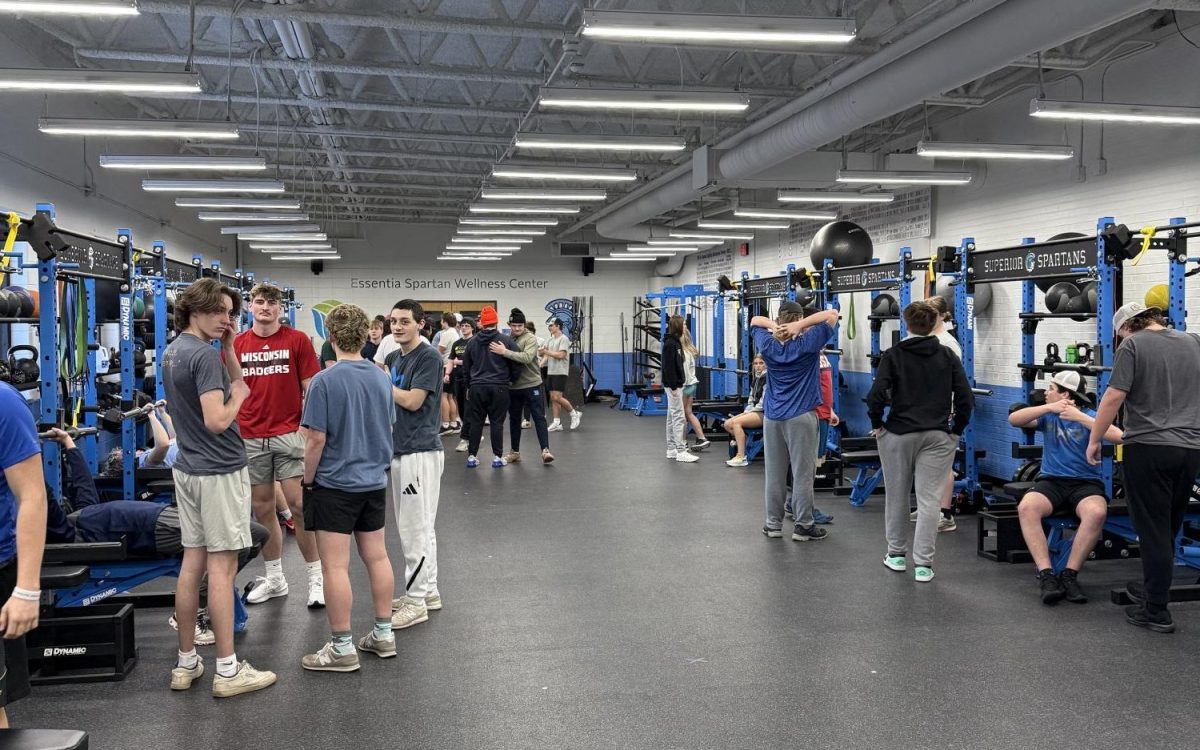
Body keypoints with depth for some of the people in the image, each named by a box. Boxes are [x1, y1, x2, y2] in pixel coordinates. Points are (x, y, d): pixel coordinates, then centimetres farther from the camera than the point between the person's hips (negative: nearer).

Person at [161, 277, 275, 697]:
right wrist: (238, 396, -8)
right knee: (221, 567, -4)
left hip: (188, 469, 9)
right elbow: (217, 421, -26)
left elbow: (235, 381, 20)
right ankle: (227, 671, 2)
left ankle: (186, 663, 19)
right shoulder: (204, 355, -18)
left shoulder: (173, 351, 12)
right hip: (219, 471, -9)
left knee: (192, 562, 12)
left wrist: (228, 347, 7)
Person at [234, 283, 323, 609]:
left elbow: (310, 387, 0)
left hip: (289, 434, -3)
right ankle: (274, 577, 23)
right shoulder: (236, 344, 7)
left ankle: (316, 577, 6)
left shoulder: (296, 340, -1)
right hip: (250, 438, 3)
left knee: (299, 506, -5)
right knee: (261, 509, 9)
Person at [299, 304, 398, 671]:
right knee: (377, 558, 14)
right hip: (375, 481, 6)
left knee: (335, 566, 0)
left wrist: (308, 479, -3)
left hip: (335, 485, -6)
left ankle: (342, 648, 6)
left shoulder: (324, 382, -16)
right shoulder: (382, 378, 3)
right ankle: (383, 635, 22)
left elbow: (316, 439, -15)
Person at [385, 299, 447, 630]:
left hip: (420, 450, -9)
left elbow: (412, 401, -17)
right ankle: (428, 590, 25)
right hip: (400, 449, 9)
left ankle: (416, 601, 3)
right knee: (419, 526, 15)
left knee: (415, 528, -4)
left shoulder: (429, 357, -11)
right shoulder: (393, 358, 13)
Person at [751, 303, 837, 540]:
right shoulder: (807, 344, -9)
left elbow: (755, 320, 18)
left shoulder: (767, 344, 1)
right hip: (801, 416, -4)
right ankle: (803, 526, 6)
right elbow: (832, 314, -7)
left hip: (772, 416, 4)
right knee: (802, 474, 2)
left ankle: (773, 524, 15)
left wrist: (774, 326, -2)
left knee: (774, 473, 8)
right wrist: (800, 325, -16)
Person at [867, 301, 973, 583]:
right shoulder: (948, 356, 3)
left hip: (898, 433, -1)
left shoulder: (894, 355, -4)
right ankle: (923, 564, 0)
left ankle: (896, 554, 27)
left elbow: (877, 395, -13)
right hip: (938, 436, 1)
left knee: (896, 496, 14)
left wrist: (876, 424, 1)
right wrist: (956, 429, 9)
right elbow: (965, 398, -2)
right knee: (928, 501, 1)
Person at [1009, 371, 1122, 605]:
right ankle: (1046, 575, -32)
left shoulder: (1090, 416, 2)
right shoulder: (1048, 415, 10)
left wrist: (1080, 417, -22)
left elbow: (1117, 437, -18)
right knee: (1026, 507, -31)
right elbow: (1013, 419, -7)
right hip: (1051, 481, 2)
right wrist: (1049, 408, -17)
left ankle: (1070, 575, -24)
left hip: (1086, 482, -2)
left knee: (1097, 513, -36)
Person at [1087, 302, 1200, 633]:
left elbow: (1114, 397, -12)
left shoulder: (1133, 345, -5)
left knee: (1153, 530, -1)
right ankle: (1154, 588, 32)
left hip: (1149, 447, -6)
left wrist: (1094, 440, -4)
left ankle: (1157, 611, 1)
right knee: (1168, 528, 18)